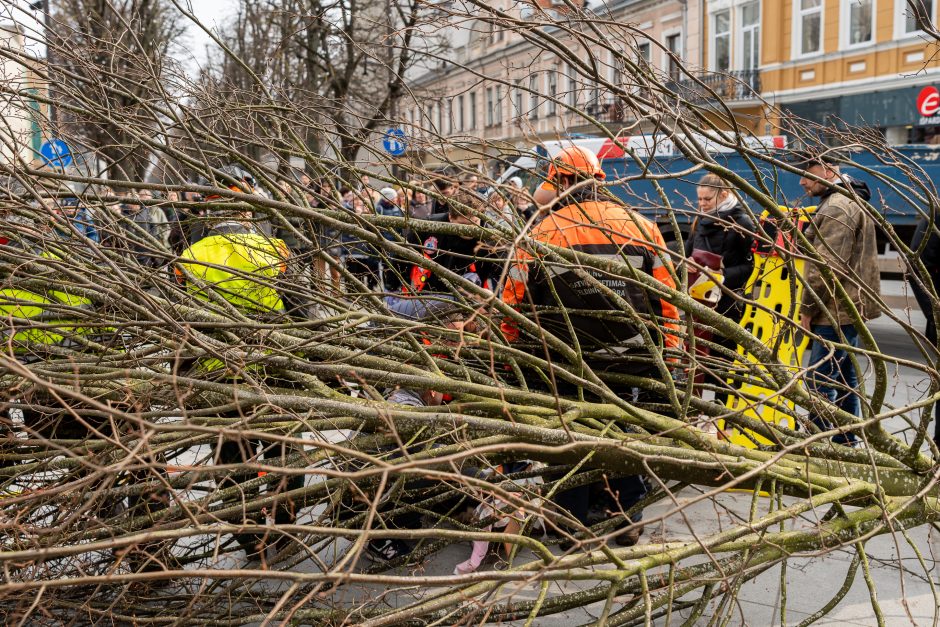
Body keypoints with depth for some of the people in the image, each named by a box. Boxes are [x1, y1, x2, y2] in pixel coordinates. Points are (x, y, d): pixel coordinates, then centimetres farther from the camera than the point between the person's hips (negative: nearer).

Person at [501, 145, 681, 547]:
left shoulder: (539, 235, -5)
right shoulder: (641, 227, 1)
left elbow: (513, 305, -2)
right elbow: (668, 297, 3)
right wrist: (667, 353, 11)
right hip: (634, 363, 2)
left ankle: (574, 524, 24)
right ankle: (628, 517, 28)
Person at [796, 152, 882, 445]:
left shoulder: (836, 207, -15)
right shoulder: (851, 201, 20)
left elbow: (826, 266, -22)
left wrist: (807, 308, -14)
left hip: (836, 312, -11)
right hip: (850, 308, 11)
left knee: (820, 383, -8)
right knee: (845, 380, 16)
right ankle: (847, 443, 24)